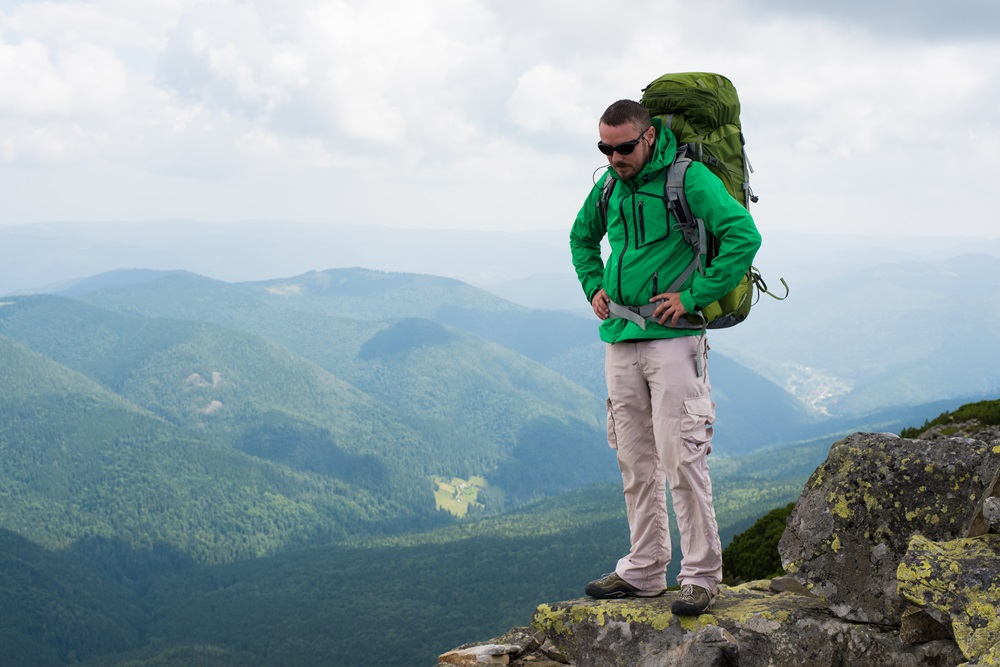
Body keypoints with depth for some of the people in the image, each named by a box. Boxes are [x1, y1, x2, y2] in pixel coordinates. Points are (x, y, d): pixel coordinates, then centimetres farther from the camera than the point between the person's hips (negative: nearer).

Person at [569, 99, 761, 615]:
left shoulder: (688, 178, -10)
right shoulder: (610, 184, 11)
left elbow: (743, 235, -20)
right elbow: (582, 236, 30)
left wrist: (692, 297, -19)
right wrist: (593, 286, 14)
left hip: (672, 339, -7)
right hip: (620, 340, 7)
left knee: (681, 459, -8)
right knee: (634, 462, 11)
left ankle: (701, 575, 1)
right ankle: (644, 571, 20)